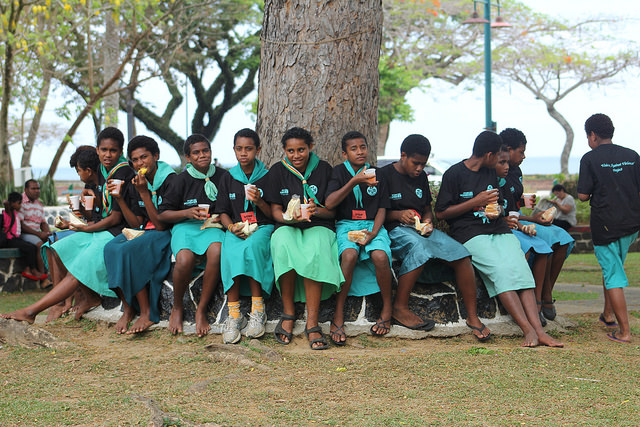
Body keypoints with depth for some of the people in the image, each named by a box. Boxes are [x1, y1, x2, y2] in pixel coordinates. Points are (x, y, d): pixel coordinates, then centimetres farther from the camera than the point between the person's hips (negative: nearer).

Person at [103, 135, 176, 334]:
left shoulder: (170, 180, -13)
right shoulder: (137, 182, 9)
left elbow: (161, 225, -18)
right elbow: (137, 223, 6)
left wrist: (144, 193, -22)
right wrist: (119, 199, -4)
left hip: (166, 235, -7)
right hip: (145, 232, 7)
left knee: (127, 250, -31)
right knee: (111, 248, -22)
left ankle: (147, 313, -23)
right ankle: (127, 309, -16)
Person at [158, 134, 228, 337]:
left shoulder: (222, 176, 7)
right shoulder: (182, 179, 3)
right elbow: (163, 214, 5)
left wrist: (223, 217, -6)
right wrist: (187, 213, -11)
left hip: (211, 226, 1)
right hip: (184, 226, -1)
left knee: (217, 251, -36)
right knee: (185, 259, -34)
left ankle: (201, 310, -22)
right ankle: (177, 308, -6)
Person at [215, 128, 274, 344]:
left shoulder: (267, 177, 5)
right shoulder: (228, 179, 12)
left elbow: (273, 214, 3)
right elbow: (223, 212, 12)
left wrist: (259, 201, -16)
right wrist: (232, 226, -9)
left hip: (262, 228, -2)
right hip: (236, 229, 2)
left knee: (251, 247, -37)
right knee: (230, 252, -33)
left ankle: (257, 309, -33)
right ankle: (233, 314, -34)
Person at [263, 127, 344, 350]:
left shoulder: (323, 169, 4)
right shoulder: (277, 171, 6)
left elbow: (332, 210, 5)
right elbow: (275, 210, 3)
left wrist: (316, 210, -19)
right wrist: (290, 217, -20)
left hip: (318, 226, -1)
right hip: (287, 227, 1)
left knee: (315, 253, -36)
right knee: (283, 247, -37)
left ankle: (312, 323, -36)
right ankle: (288, 313, -24)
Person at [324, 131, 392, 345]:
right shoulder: (340, 172, 6)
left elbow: (382, 209, 9)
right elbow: (329, 203, -9)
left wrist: (373, 233, -9)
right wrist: (354, 182, -18)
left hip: (372, 224, 2)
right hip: (346, 224, -1)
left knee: (380, 256, -31)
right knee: (349, 254, -35)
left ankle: (387, 310, -10)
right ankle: (338, 317, -28)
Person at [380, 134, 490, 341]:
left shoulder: (421, 177, 19)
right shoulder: (385, 175, 0)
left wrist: (428, 220, 2)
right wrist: (398, 215, -17)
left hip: (422, 230, 6)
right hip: (395, 230, -6)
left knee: (461, 254, -20)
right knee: (419, 247, -41)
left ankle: (473, 317, -18)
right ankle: (400, 308, -32)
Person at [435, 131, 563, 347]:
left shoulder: (491, 173, 20)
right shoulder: (454, 174, 0)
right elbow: (441, 213, -2)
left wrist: (496, 210, 6)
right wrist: (475, 202, -7)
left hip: (499, 230, 5)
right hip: (470, 234, -5)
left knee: (519, 268, -22)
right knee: (501, 269, -30)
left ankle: (539, 330, -34)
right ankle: (528, 329, -35)